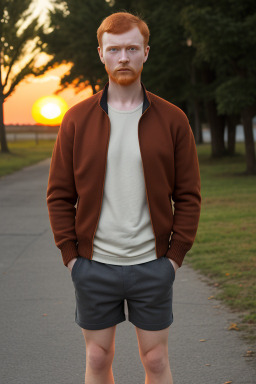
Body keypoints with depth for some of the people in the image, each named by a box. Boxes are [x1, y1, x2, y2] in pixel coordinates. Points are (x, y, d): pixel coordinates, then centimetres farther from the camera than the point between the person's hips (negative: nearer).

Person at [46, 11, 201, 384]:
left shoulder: (172, 119, 0)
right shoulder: (77, 119, 1)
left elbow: (189, 195, 2)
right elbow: (59, 195, 3)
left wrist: (175, 255, -5)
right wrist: (71, 256, -3)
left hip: (153, 266, 0)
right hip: (94, 266, 1)